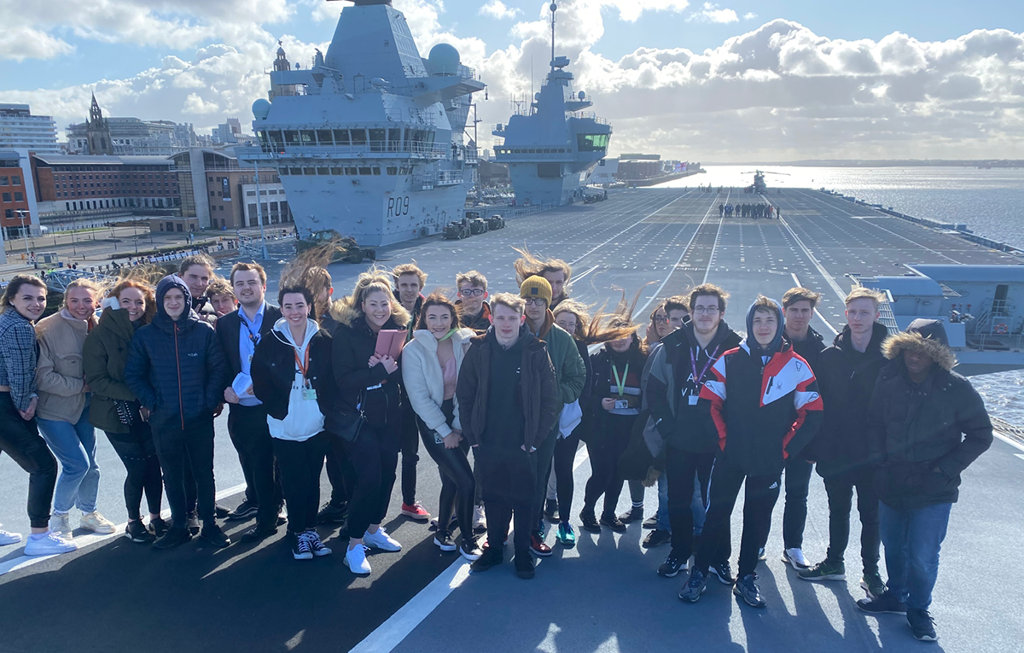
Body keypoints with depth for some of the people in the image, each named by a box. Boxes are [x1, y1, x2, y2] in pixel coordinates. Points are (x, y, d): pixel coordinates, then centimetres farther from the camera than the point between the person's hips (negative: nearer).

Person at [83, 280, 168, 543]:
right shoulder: (99, 336, -7)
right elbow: (96, 380, -11)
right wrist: (134, 394, -20)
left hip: (147, 412, 3)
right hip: (117, 415, -3)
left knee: (153, 465, 5)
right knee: (137, 469, -2)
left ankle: (155, 518, 22)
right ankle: (133, 522, 19)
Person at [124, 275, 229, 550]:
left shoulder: (204, 331, -1)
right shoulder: (145, 335, 1)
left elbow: (218, 367, 2)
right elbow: (133, 375, 6)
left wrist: (211, 400, -6)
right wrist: (150, 403, -4)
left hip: (200, 419, -1)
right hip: (163, 421, 1)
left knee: (204, 473, 8)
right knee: (172, 476, 12)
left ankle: (209, 525, 21)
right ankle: (179, 526, 25)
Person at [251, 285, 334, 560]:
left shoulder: (323, 340, -2)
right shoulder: (270, 342, -4)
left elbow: (333, 380, 3)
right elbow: (260, 383, -1)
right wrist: (277, 408, -6)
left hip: (317, 424, 1)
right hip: (285, 427, -1)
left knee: (312, 479, 11)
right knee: (295, 482, 5)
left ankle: (310, 529, 27)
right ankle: (298, 533, 23)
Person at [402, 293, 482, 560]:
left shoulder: (464, 342, -4)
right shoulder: (413, 350, -11)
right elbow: (419, 397, -12)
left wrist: (459, 425, -10)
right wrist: (445, 431, -12)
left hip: (460, 418, 3)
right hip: (432, 421, -3)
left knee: (451, 479, 10)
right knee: (466, 480, -8)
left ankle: (442, 532, 32)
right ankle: (467, 540, 11)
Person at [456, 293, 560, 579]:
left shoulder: (536, 351, -7)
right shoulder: (479, 350, -2)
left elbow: (551, 399, -4)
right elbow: (464, 395, 3)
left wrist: (536, 437, -8)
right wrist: (472, 435, -1)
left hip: (523, 445, -1)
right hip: (488, 444, 2)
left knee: (524, 500, 10)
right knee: (493, 498, 14)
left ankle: (523, 552, 26)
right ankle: (494, 548, 31)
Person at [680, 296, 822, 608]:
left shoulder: (797, 366, -1)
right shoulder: (729, 360, -2)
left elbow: (812, 413, 3)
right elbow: (709, 402, 1)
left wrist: (786, 448, -2)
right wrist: (723, 439, -4)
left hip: (770, 461, 1)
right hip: (730, 456, 0)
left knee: (758, 519, 12)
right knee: (717, 512, 5)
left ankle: (746, 577, 27)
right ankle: (699, 574, 19)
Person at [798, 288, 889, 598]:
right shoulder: (830, 356, -1)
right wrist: (813, 446, -2)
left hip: (873, 454, -2)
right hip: (835, 453, 2)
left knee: (871, 514, 11)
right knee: (838, 509, 17)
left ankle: (871, 572, 29)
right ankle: (834, 563, 34)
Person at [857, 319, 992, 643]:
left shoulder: (957, 389, -14)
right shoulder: (889, 381, -6)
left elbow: (980, 436, -5)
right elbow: (875, 423, 8)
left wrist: (944, 470, -11)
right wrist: (881, 459, -2)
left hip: (933, 491, -3)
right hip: (892, 483, 3)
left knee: (922, 556, 1)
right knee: (893, 546, 18)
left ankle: (918, 608, 26)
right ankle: (896, 595, 41)